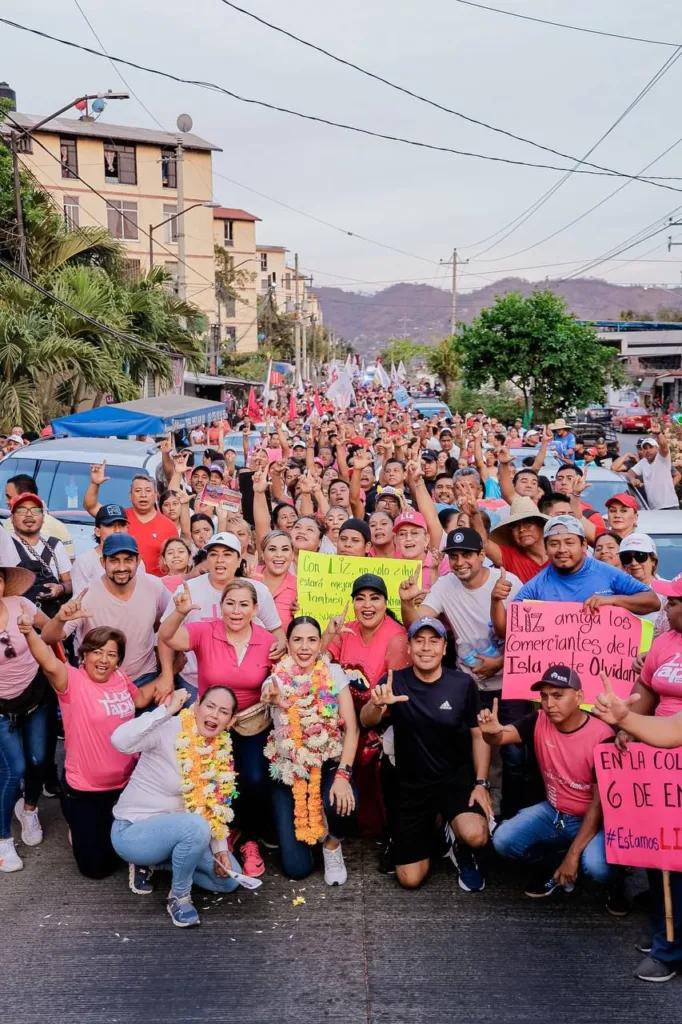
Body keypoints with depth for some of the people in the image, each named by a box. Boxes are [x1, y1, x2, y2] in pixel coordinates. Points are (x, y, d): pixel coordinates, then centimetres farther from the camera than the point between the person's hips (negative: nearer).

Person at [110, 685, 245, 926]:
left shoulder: (222, 752, -2)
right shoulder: (169, 730, -22)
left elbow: (215, 806, 4)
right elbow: (120, 741, -40)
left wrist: (220, 848, -6)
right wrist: (166, 711, -41)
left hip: (174, 829, 7)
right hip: (133, 831, -7)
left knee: (229, 879, 4)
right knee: (196, 826, -34)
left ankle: (157, 862, 15)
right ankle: (179, 896, -7)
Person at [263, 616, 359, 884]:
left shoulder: (333, 674, -6)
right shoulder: (276, 681, -5)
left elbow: (351, 728, -10)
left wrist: (343, 774, -20)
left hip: (329, 765, 0)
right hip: (289, 770, 0)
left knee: (341, 805, -35)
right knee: (296, 868, -8)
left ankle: (332, 847, 2)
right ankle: (289, 827, 29)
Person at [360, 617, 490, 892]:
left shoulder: (463, 684, -7)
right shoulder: (395, 681, -6)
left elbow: (478, 735, 1)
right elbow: (366, 722, -19)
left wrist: (481, 783, -8)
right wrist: (377, 704, -41)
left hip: (456, 778, -1)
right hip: (411, 784, 1)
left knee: (476, 836, -30)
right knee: (410, 879, -1)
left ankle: (461, 849, 9)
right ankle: (429, 827, 31)